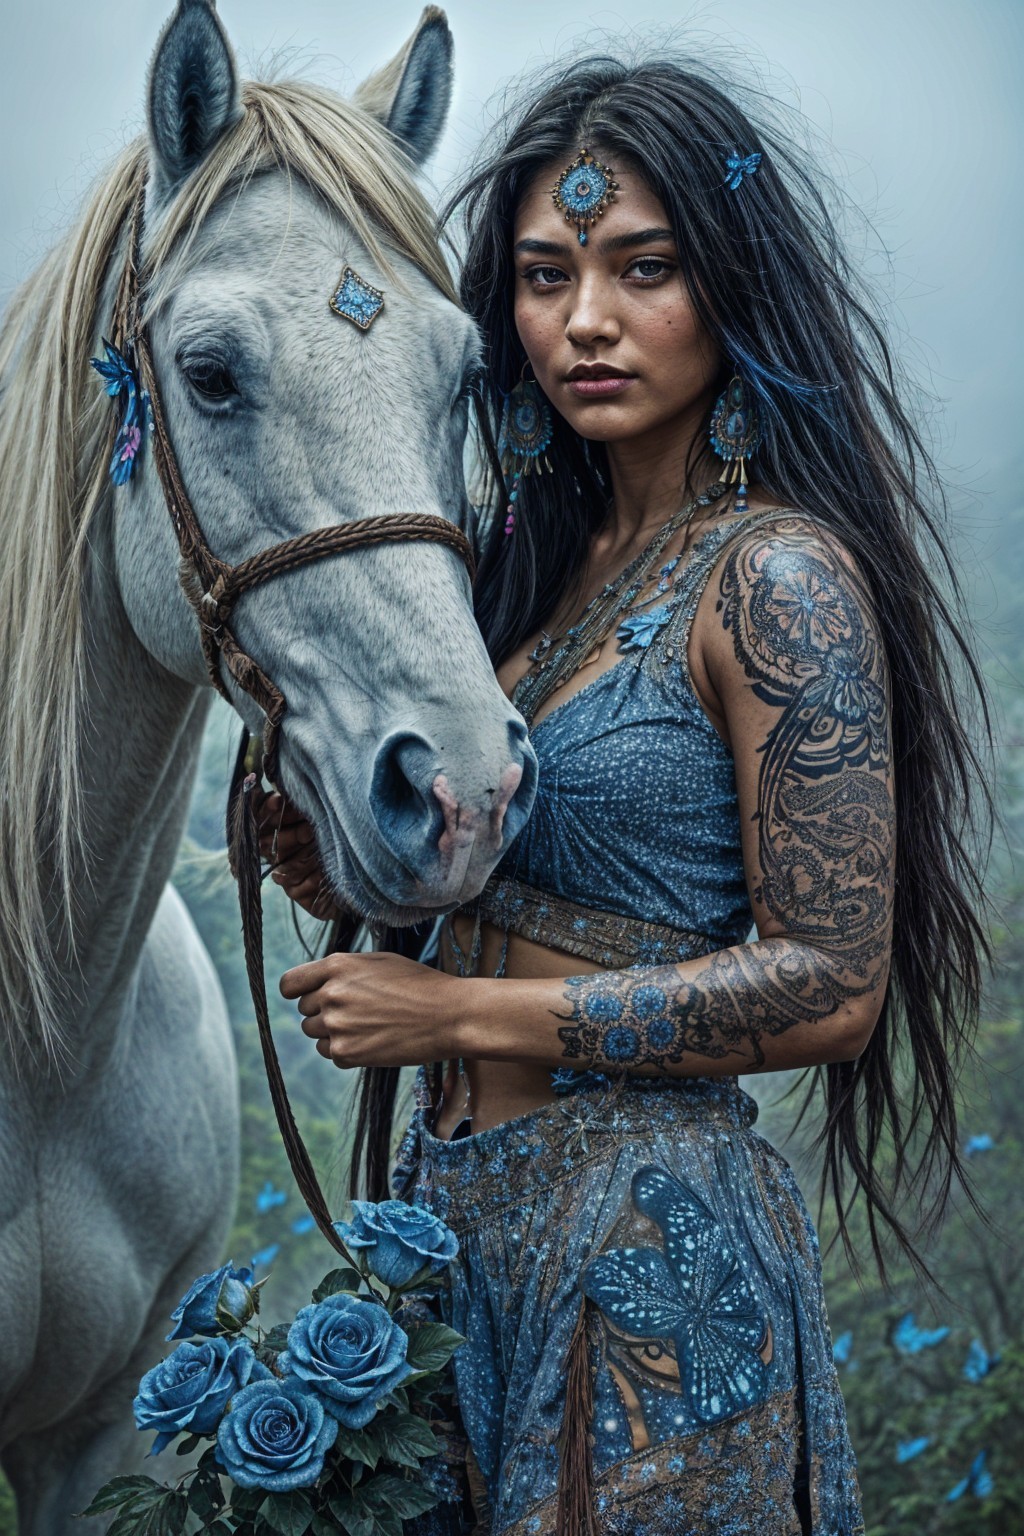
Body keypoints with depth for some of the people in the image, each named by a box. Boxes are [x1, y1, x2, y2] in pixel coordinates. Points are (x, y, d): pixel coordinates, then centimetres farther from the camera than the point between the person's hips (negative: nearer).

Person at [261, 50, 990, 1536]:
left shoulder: (778, 577, -16)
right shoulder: (550, 550, 7)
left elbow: (829, 989, -19)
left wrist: (456, 1011, -17)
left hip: (643, 1244, -8)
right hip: (464, 1218, 8)